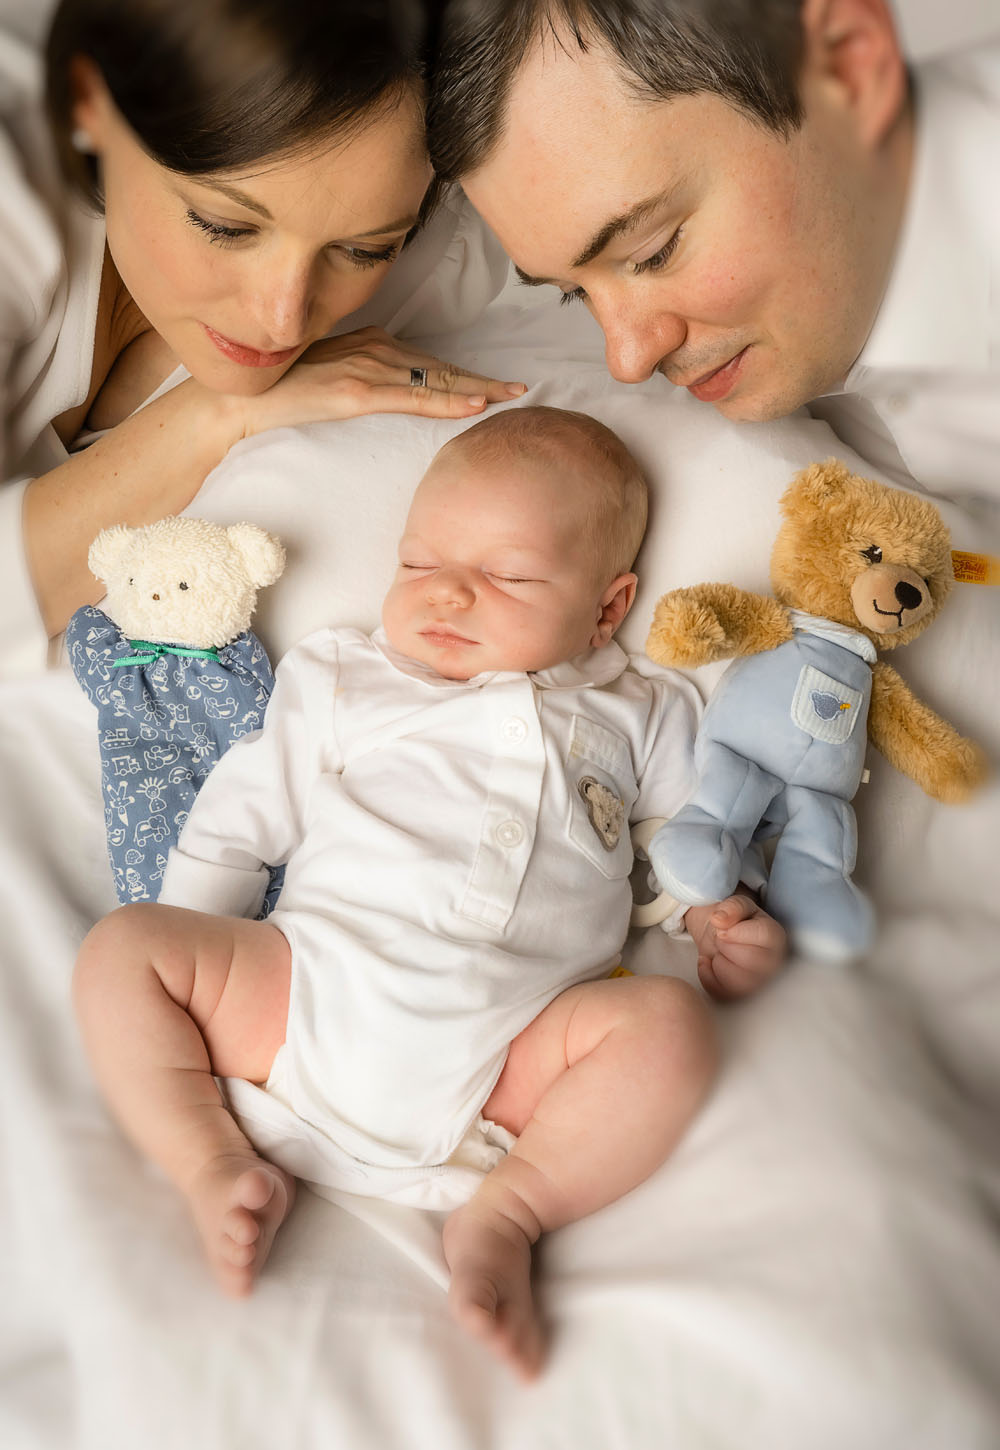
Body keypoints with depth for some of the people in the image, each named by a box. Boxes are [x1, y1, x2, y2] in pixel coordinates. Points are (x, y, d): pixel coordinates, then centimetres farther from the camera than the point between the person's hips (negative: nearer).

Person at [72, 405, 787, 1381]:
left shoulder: (633, 717, 17)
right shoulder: (344, 681, 17)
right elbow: (240, 818, 15)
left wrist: (720, 930, 0)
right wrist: (187, 969, 7)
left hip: (511, 1048, -1)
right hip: (306, 994, 1)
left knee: (669, 1021, -23)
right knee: (119, 947, -9)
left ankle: (507, 1211, -18)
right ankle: (220, 1168, -10)